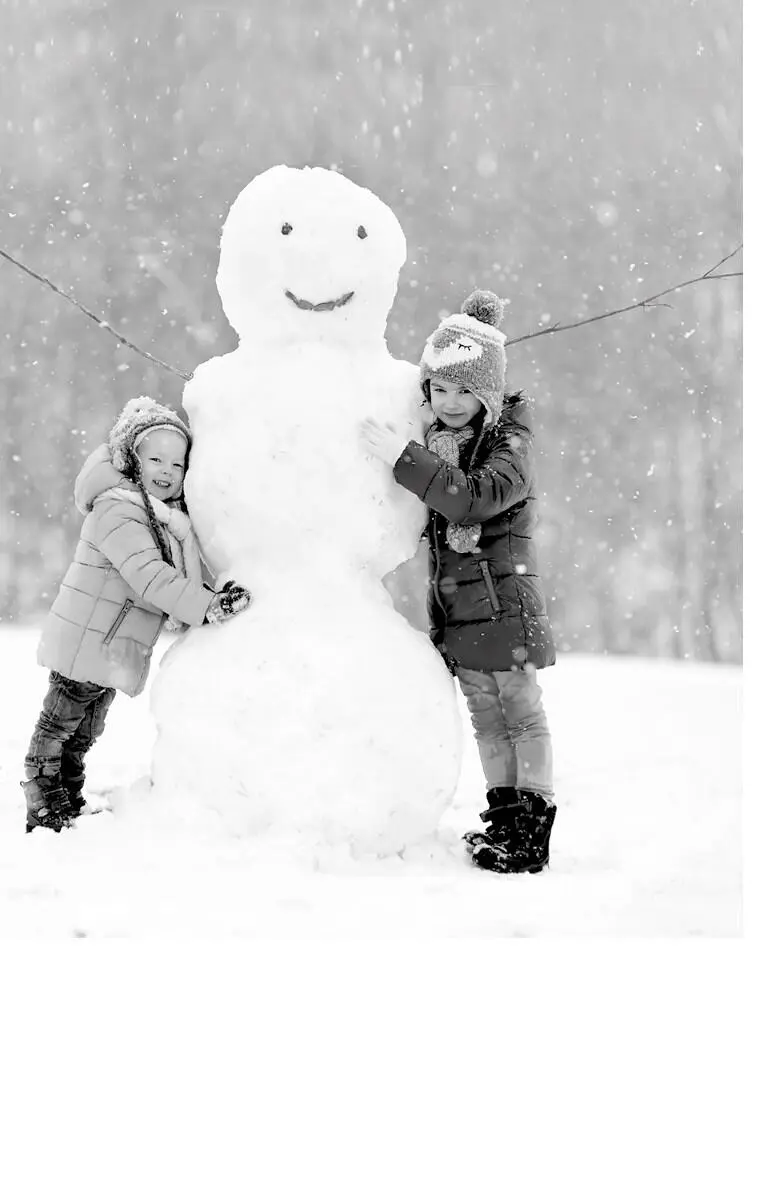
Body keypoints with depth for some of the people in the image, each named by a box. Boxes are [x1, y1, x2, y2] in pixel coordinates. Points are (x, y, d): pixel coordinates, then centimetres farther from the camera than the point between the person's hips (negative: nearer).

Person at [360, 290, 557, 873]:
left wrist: (403, 457, -29)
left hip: (503, 600, -7)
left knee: (521, 712, -1)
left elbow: (475, 497, -29)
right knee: (486, 716, 11)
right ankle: (504, 815, 18)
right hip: (456, 605, 7)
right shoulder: (437, 441, 11)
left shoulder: (510, 443, -11)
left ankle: (535, 825, 2)